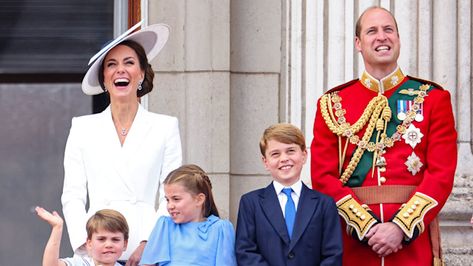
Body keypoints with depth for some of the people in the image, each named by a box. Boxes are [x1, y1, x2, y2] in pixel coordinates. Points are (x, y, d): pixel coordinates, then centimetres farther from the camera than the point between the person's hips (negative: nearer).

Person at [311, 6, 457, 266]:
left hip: (414, 239, 0)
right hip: (353, 242, 1)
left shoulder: (433, 99, 6)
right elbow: (323, 176, 1)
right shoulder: (332, 104, 8)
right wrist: (367, 225, -12)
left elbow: (441, 173, -3)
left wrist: (401, 227, -15)